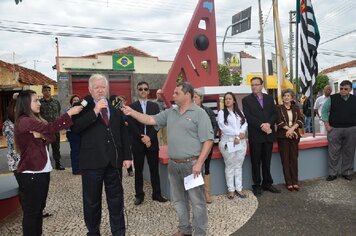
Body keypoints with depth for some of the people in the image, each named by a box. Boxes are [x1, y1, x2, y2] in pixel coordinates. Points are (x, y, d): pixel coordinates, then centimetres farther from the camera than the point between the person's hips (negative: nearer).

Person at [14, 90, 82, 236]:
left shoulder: (34, 120, 13)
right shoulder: (24, 121, -16)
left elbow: (50, 137, 7)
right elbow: (50, 128, -28)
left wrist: (41, 136, -14)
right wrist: (69, 113, -25)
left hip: (42, 171, 9)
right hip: (31, 173, -9)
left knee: (39, 208, 17)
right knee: (31, 211, 4)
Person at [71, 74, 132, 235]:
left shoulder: (115, 108, 9)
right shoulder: (84, 107, -1)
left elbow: (123, 133, 10)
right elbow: (75, 128, -17)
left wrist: (127, 156, 5)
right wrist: (95, 111, -21)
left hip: (114, 160, 3)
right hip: (92, 161, -2)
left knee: (116, 199, 13)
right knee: (92, 200, 12)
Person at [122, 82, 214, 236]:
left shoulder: (199, 113, -8)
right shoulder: (170, 112, 10)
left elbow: (208, 140, -12)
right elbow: (150, 120, 8)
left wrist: (199, 163, -18)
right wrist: (132, 112, -2)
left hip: (191, 164, -6)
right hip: (173, 164, 6)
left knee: (197, 201, 5)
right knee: (178, 199, 17)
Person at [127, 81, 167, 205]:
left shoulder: (154, 106, 8)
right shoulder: (132, 106, 3)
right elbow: (131, 125, -6)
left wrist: (149, 137, -12)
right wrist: (142, 138, -14)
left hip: (152, 142, 1)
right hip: (137, 143, -1)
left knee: (154, 169, 7)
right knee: (138, 170, 7)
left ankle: (156, 193, 18)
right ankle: (139, 194, 18)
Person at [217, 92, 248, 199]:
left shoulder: (240, 112, 16)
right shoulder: (221, 112, 2)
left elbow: (245, 124, 3)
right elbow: (223, 127, -11)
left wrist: (240, 135, -15)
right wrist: (237, 133, -14)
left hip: (241, 142, 4)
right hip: (228, 142, -4)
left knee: (239, 166, 8)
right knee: (230, 166, 2)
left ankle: (239, 188, 15)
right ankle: (231, 190, 9)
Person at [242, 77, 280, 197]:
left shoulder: (269, 98, 12)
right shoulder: (246, 100, 0)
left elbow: (274, 113, 5)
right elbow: (248, 117, -10)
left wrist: (268, 124, -13)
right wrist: (261, 126, -18)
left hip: (268, 134, 4)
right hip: (255, 135, -3)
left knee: (267, 161, 12)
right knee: (256, 162, 5)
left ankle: (267, 184, 23)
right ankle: (257, 186, 14)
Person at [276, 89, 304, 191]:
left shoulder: (296, 108, 11)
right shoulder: (279, 108, 2)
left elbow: (300, 120, 0)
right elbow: (279, 122, -7)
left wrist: (292, 128, -15)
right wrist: (288, 130, -15)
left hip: (294, 136, 3)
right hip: (283, 136, -2)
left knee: (294, 158, 4)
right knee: (285, 159, 1)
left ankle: (295, 182, 12)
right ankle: (288, 183, 7)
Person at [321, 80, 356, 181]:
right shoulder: (332, 98, -1)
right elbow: (324, 110, 1)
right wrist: (327, 125, -5)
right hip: (334, 129, -2)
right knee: (333, 153, 2)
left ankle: (347, 172, 23)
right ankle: (332, 173, 12)